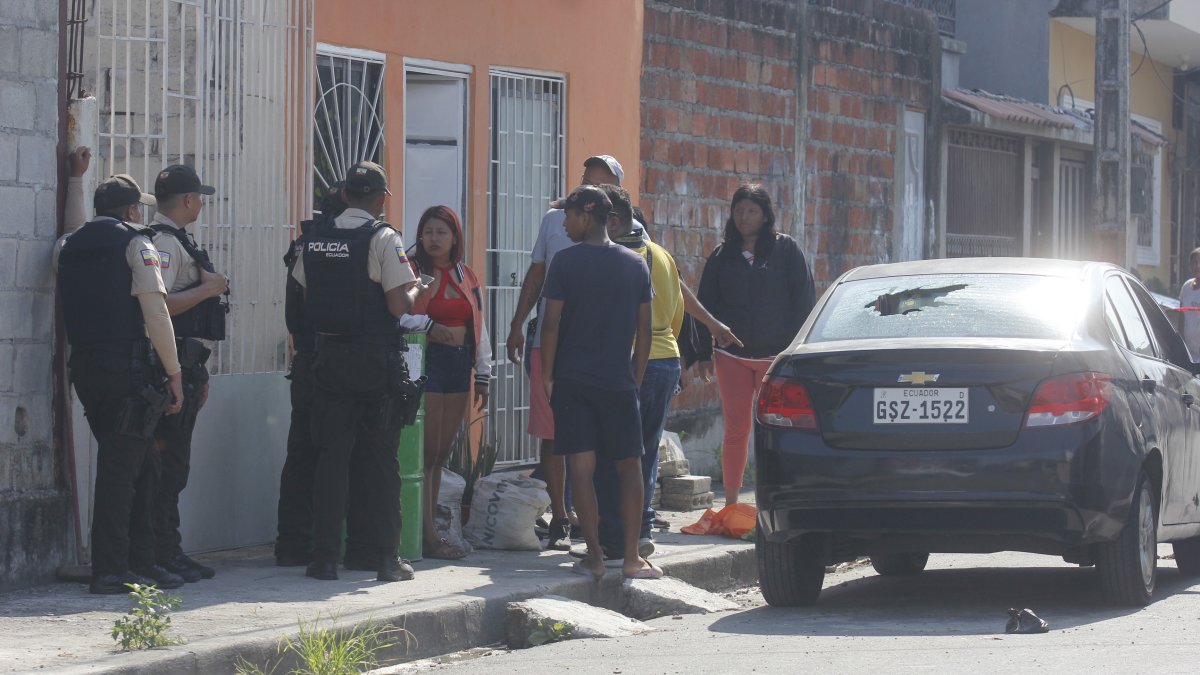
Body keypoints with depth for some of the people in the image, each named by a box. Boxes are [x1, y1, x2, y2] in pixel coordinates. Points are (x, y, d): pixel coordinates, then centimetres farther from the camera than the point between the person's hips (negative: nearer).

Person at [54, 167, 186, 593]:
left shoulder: (68, 248, 16)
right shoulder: (134, 243, -2)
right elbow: (156, 312, -10)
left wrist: (75, 179, 46)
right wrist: (173, 373, -7)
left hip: (83, 363, 7)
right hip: (127, 363, -7)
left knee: (137, 463, 15)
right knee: (121, 466, -6)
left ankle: (139, 562, 17)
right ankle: (111, 571, -9)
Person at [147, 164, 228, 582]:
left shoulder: (179, 241, 19)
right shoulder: (163, 242, -13)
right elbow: (157, 304, -25)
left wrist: (198, 374, 25)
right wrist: (209, 289, -14)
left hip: (185, 364, 11)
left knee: (173, 463, 13)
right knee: (167, 465, -8)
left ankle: (170, 553, 17)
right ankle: (164, 555, -7)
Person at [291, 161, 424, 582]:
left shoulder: (316, 240, 4)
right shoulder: (383, 239, -10)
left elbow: (303, 297, 8)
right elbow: (399, 306, -15)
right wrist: (415, 289, 6)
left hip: (329, 356, 3)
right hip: (376, 361, -3)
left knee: (331, 456, 7)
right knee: (380, 460, 3)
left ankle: (325, 557, 5)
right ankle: (387, 559, 5)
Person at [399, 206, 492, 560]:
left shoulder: (467, 277, 15)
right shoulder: (410, 270, -5)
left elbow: (479, 329, 19)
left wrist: (483, 377, 17)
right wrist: (428, 326, -23)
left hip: (458, 364, 6)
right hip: (426, 359, -6)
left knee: (442, 452, 8)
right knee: (427, 452, -7)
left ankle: (429, 528, 12)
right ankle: (427, 536, -7)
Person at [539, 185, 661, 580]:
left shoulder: (566, 262, -6)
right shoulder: (635, 265, 5)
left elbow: (551, 324, -8)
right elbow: (644, 328, 6)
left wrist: (546, 376, 0)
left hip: (572, 380, -2)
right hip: (619, 381, 2)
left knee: (581, 467, 0)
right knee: (630, 465, 9)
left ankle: (594, 556, -3)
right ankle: (632, 557, 4)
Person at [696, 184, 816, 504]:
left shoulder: (786, 250, 3)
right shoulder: (722, 256, 11)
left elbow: (804, 299, 1)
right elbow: (706, 306, 14)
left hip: (776, 355, -2)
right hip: (732, 355, 2)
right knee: (736, 429, 3)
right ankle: (730, 505, 7)